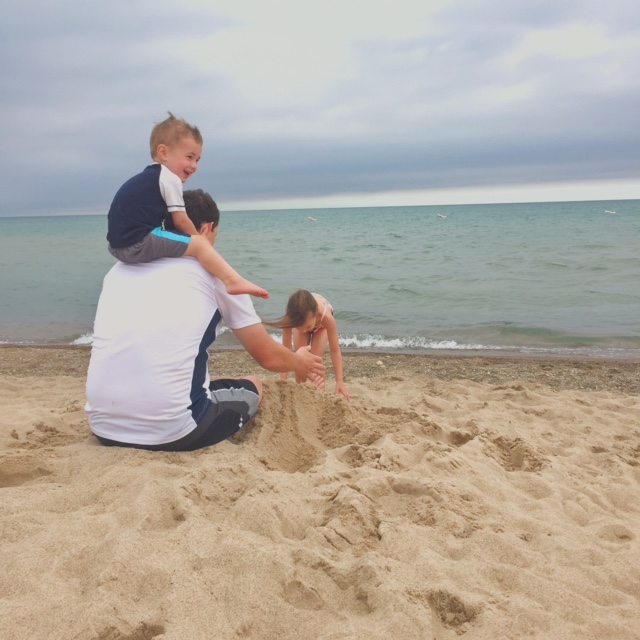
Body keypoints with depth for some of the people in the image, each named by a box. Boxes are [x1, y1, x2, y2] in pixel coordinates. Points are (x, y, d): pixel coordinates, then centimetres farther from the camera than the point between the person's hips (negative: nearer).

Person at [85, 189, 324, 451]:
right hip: (171, 430, -5)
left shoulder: (120, 268, 14)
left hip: (103, 426, 6)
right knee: (252, 387, 23)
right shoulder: (213, 270, 2)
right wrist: (300, 363, 32)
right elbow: (268, 356, 9)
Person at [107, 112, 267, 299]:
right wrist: (198, 239, 12)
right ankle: (234, 281, -22)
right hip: (139, 243, -9)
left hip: (119, 245, 10)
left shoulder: (146, 177, 25)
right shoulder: (170, 179, -4)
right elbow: (181, 221, -5)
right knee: (199, 244, -9)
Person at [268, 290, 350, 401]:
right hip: (299, 320, 1)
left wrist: (339, 381, -38)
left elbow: (335, 350, -35)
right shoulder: (290, 317, -43)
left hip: (321, 325, -1)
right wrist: (283, 380, -33)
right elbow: (286, 349, -32)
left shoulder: (326, 317, -46)